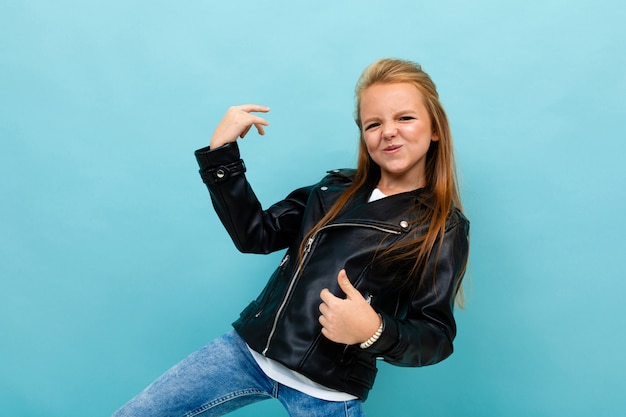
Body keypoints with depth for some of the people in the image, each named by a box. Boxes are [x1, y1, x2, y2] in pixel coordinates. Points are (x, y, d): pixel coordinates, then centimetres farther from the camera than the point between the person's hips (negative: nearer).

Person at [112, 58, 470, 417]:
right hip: (250, 350, 5)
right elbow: (255, 235, 5)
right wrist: (220, 153, -3)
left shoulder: (445, 228, -5)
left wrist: (374, 331, -27)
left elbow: (437, 336, -7)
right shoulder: (336, 188, 8)